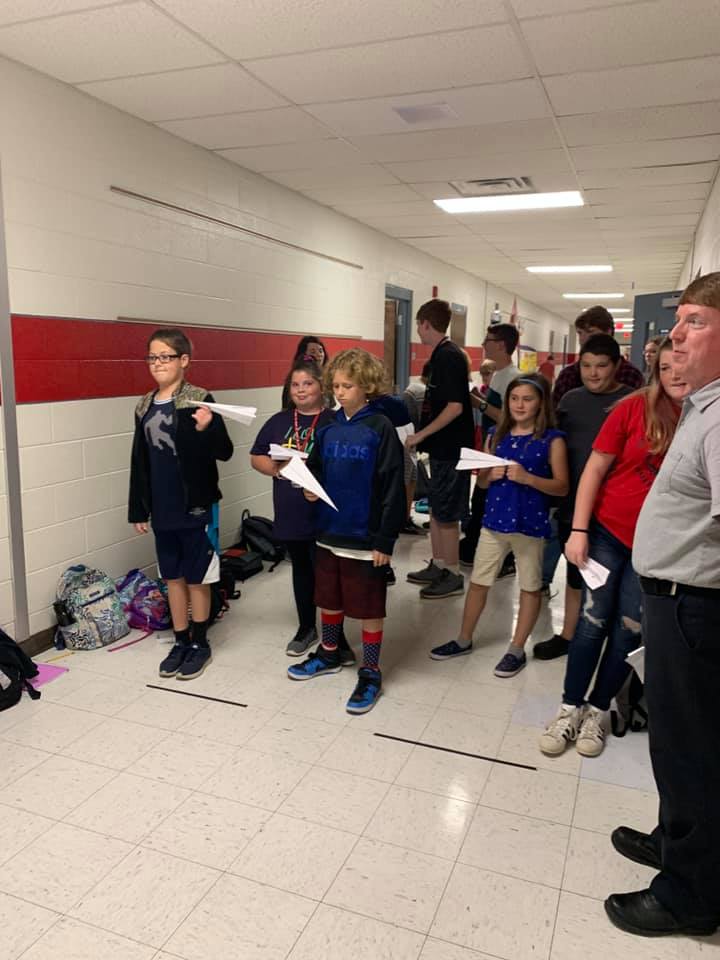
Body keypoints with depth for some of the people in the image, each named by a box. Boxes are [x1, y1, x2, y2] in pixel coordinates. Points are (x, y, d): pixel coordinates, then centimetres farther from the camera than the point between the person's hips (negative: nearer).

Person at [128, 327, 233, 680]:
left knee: (196, 578, 6)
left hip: (196, 506, -5)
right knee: (173, 577, 14)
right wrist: (138, 509, 11)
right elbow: (139, 461, 11)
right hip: (163, 510, 5)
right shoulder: (145, 406, 7)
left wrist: (207, 430, -31)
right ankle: (181, 642, 28)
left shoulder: (199, 401, -10)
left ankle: (200, 643, 22)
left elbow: (225, 453, -11)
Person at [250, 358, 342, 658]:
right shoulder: (278, 421, 9)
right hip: (291, 514, 5)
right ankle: (306, 628, 33)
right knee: (302, 569, 18)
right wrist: (277, 468, -8)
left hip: (325, 515, -4)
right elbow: (256, 458, 10)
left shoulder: (334, 422, -5)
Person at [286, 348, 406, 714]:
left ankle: (370, 674, 23)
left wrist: (385, 541, -14)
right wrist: (309, 488, -9)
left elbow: (392, 488, -13)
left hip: (365, 537, -6)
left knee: (369, 608, 7)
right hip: (329, 532, 6)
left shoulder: (380, 428, -12)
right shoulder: (328, 427, 5)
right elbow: (314, 469, 15)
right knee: (328, 599, 20)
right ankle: (328, 654, 42)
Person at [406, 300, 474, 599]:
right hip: (442, 446, 10)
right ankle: (438, 566, 28)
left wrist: (421, 435, -20)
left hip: (450, 448, -10)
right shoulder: (441, 355, 12)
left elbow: (455, 406, -23)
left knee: (446, 514, 0)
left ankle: (453, 576, 12)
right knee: (436, 510, 16)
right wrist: (423, 434, 17)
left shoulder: (449, 356, -17)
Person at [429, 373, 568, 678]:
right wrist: (490, 475, -12)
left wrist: (526, 477, -23)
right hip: (495, 519, 4)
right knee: (478, 582, 12)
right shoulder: (496, 435, 5)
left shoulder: (552, 440, -7)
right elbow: (481, 481, 11)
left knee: (529, 586, 10)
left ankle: (517, 650, 24)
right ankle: (464, 640, 28)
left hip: (530, 524, -4)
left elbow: (562, 487, -10)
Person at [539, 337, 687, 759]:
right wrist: (578, 530, -9)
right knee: (594, 621, 5)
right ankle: (570, 708, 20)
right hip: (609, 530, -1)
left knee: (629, 629, 8)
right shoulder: (635, 408, -8)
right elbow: (595, 468, -5)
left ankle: (598, 710, 27)